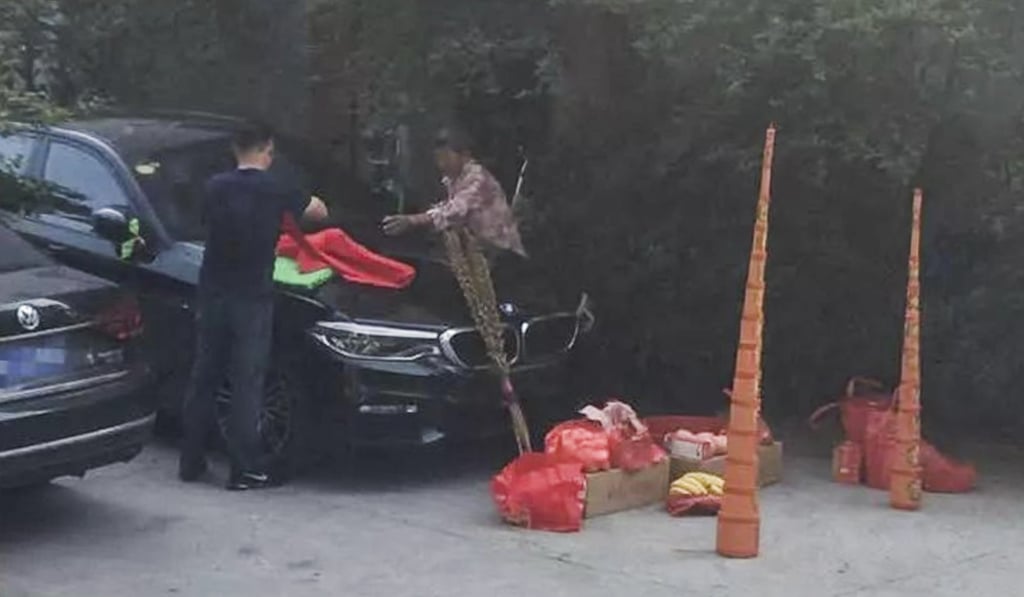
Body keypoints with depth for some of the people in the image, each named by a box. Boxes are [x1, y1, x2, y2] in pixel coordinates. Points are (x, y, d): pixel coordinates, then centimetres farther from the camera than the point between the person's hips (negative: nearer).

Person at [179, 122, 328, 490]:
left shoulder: (214, 187, 2)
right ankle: (245, 470, 2)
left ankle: (191, 462, 18)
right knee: (247, 384, 0)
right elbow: (319, 213, 7)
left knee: (204, 377, 13)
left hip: (212, 294, 4)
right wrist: (306, 204, 29)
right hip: (252, 298, -4)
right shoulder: (276, 191, -6)